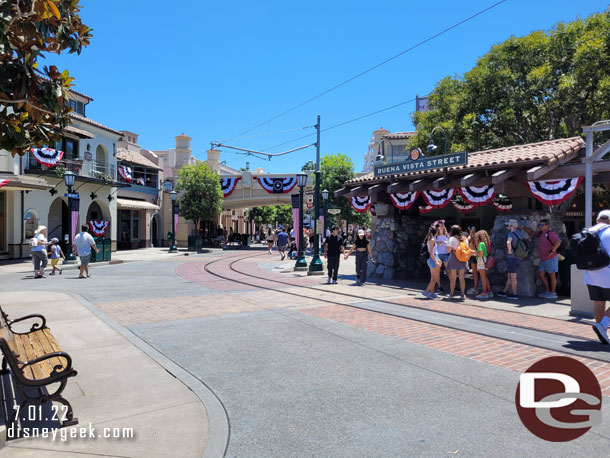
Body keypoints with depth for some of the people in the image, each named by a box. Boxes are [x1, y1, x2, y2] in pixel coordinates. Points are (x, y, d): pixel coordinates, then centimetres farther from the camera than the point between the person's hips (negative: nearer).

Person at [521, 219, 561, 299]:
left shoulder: (550, 234, -15)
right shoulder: (540, 233, 12)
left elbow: (558, 241, -27)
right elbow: (532, 233, 26)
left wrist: (552, 251, -30)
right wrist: (524, 228, 13)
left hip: (551, 259, -9)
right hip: (543, 259, 9)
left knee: (552, 275, 0)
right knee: (541, 274, 10)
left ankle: (553, 293, 7)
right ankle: (547, 291, 19)